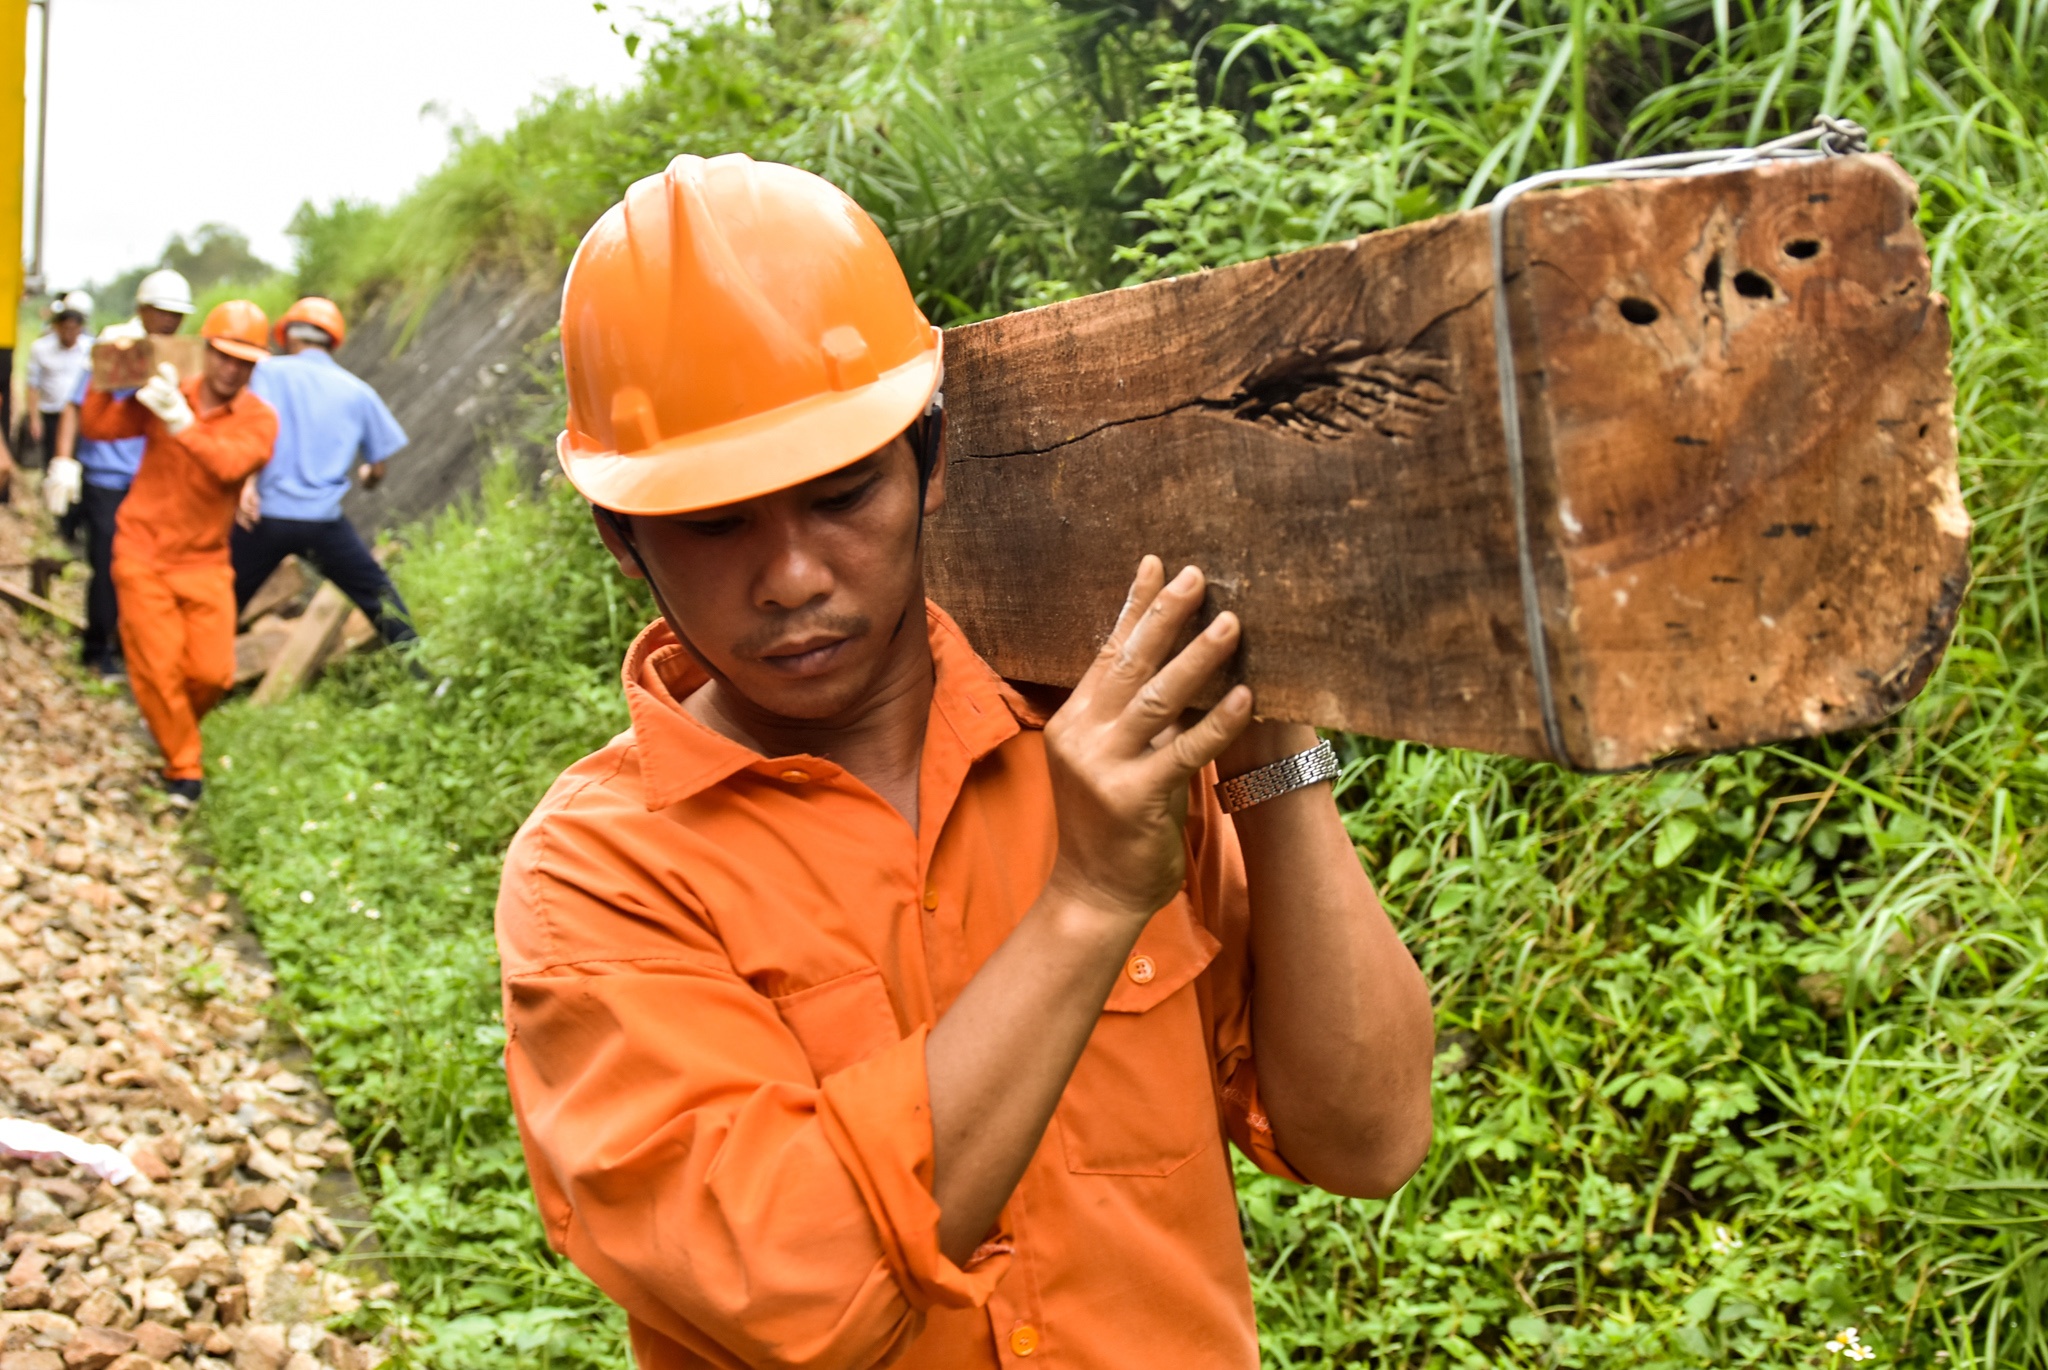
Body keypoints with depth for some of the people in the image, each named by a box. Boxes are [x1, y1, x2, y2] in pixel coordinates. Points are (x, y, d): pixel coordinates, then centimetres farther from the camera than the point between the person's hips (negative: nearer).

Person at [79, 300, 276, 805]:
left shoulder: (258, 418, -6)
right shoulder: (163, 395, -2)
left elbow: (230, 464, -25)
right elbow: (97, 426, -4)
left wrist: (179, 421, -32)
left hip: (204, 561, 0)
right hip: (142, 554, 0)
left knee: (212, 672, -3)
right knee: (158, 666, -4)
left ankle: (174, 728, 30)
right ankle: (184, 768, 12)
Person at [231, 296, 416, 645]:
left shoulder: (271, 371, 6)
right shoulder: (357, 391, 12)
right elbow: (377, 469, 15)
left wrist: (247, 483, -22)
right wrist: (367, 477, 38)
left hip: (265, 515, -1)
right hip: (324, 520, 1)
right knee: (377, 593, 13)